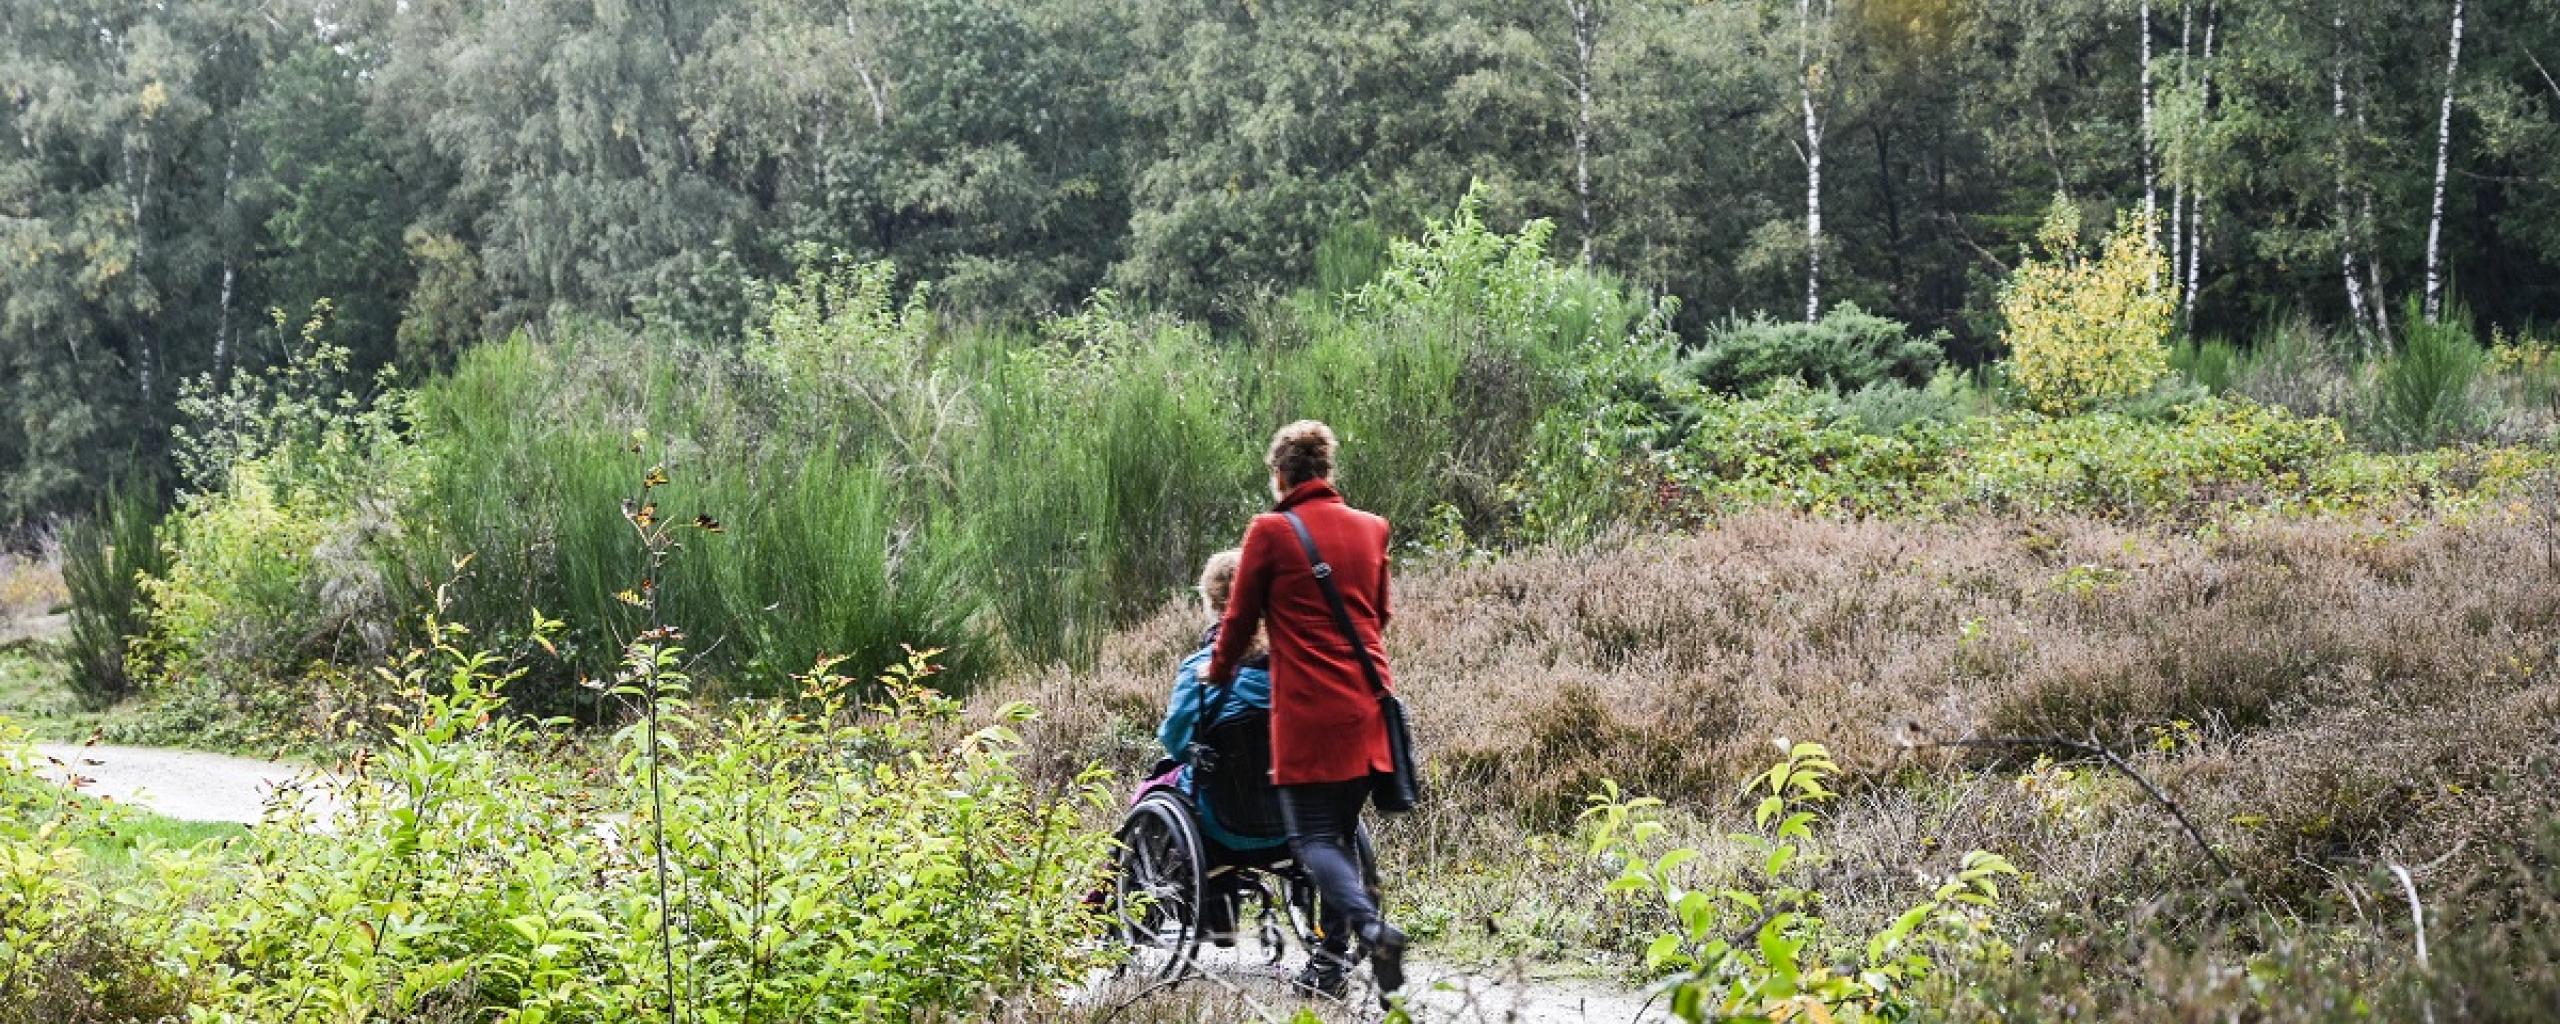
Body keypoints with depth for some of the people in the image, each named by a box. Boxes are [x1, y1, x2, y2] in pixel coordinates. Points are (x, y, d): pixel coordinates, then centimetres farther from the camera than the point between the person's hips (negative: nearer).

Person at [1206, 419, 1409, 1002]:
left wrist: (1219, 672, 22)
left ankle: (1371, 927, -25)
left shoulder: (1271, 531, -5)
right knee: (1343, 831, 14)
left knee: (1313, 836, -2)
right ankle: (1331, 961, 13)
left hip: (1310, 713, -5)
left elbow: (1240, 618, 4)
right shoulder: (1371, 529, 10)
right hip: (1369, 711, 5)